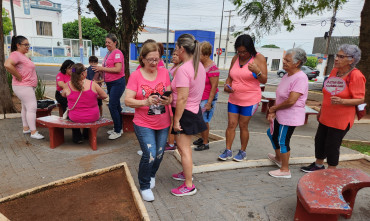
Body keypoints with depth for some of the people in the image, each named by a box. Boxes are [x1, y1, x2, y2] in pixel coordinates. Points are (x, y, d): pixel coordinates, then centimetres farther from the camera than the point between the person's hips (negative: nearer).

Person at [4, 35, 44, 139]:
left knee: (25, 107, 16)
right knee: (32, 107, -11)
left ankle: (26, 128, 27)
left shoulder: (23, 55, 16)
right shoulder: (16, 54, -15)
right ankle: (33, 132, -8)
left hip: (28, 86, 11)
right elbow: (7, 65, -32)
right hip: (23, 87, -11)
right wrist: (19, 77, -25)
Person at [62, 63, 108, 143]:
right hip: (93, 117, -1)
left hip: (75, 118, 1)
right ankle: (86, 133, 48)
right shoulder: (92, 84, -16)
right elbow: (104, 96, -5)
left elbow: (63, 95, 11)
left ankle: (77, 137, 36)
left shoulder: (68, 85, -11)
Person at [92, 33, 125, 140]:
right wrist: (100, 69, 8)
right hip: (110, 83, 10)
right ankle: (118, 128, 27)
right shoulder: (109, 53, 16)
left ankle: (118, 131, 1)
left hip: (117, 82, -9)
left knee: (112, 106, -10)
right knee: (116, 105, 15)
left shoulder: (117, 53, -12)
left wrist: (102, 68, -17)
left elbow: (118, 69, -22)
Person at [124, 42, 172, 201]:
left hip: (163, 123, 4)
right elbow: (128, 101, -12)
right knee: (149, 155, -11)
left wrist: (168, 100, -20)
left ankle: (151, 175, 47)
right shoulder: (135, 75, -8)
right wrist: (145, 102, -27)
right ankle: (144, 186, 16)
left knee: (159, 154, 15)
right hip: (144, 124, -3)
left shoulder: (164, 72, 1)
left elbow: (170, 95, 3)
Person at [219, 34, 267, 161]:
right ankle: (228, 151, 15)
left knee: (243, 126, 4)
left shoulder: (259, 58, -7)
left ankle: (243, 152, 21)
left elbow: (264, 80, -10)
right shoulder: (235, 58, 7)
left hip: (250, 100, -4)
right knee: (231, 125, 4)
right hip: (234, 98, 4)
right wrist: (227, 85, -8)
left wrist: (257, 71, -29)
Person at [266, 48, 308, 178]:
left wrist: (273, 108, -14)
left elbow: (291, 101, -28)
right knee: (272, 134, 24)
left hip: (290, 117, -10)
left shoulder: (300, 78, -22)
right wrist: (272, 112, -2)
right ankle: (278, 158, 47)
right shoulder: (287, 76, 7)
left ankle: (285, 170, 18)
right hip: (281, 115, 10)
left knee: (283, 141, 0)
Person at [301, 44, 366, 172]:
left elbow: (360, 99, -16)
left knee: (332, 145, 1)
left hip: (341, 119, -7)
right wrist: (321, 111, 20)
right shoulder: (335, 71, 6)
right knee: (319, 140, 16)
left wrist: (341, 101, -34)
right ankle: (319, 165, 35)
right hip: (326, 117, 7)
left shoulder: (356, 76, -16)